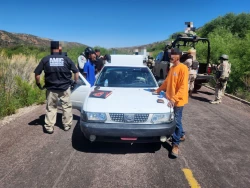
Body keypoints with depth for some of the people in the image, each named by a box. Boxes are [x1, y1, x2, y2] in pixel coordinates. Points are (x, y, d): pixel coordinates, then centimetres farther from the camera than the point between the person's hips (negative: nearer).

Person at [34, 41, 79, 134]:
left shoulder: (45, 59, -3)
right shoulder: (66, 59, -3)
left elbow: (37, 73, -5)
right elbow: (76, 72, 0)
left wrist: (38, 84, 9)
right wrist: (75, 82, 14)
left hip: (51, 89, 0)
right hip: (65, 88, 0)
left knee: (50, 108, 12)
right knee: (67, 107, 14)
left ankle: (49, 127, 14)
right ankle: (67, 125, 22)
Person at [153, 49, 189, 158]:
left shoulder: (183, 68, -16)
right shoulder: (172, 68, 11)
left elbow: (183, 87, -22)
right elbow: (167, 81, 21)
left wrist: (174, 99, -28)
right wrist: (158, 90, 19)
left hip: (178, 100, -8)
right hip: (171, 99, 8)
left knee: (176, 121, -1)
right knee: (175, 119, 19)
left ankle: (175, 144, 9)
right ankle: (181, 135, 41)